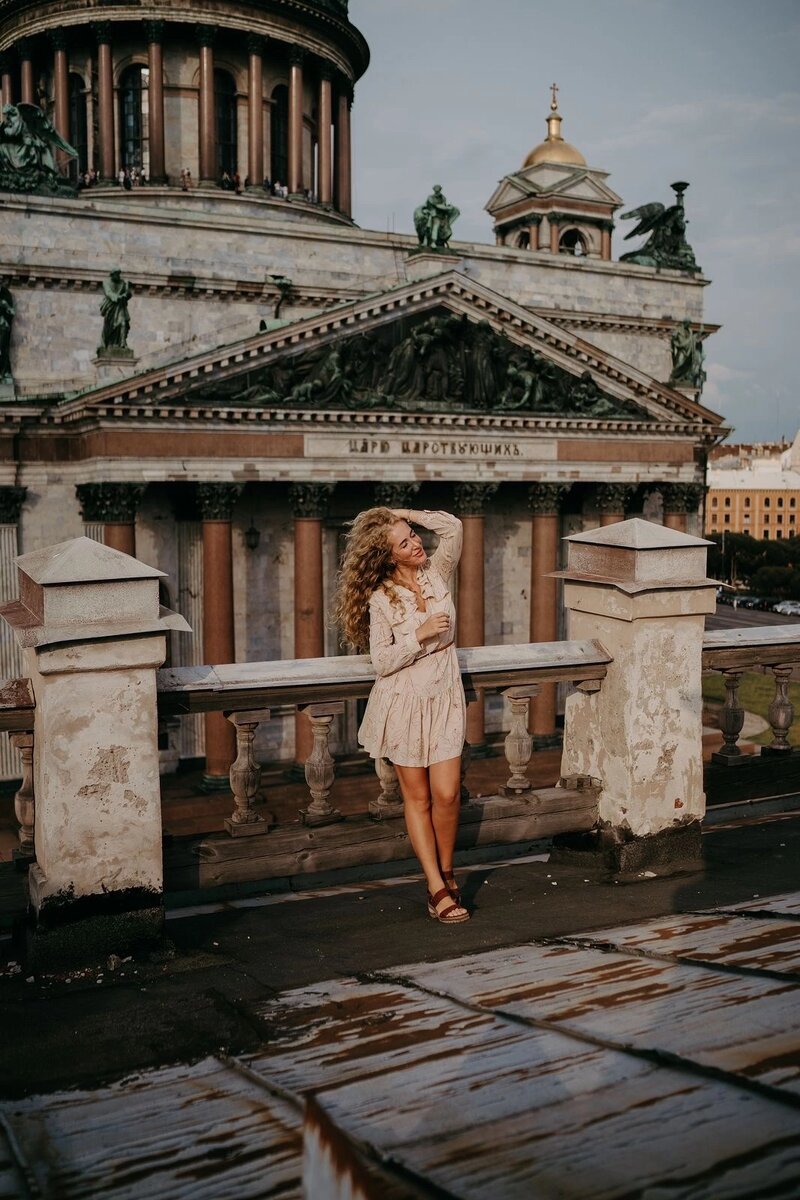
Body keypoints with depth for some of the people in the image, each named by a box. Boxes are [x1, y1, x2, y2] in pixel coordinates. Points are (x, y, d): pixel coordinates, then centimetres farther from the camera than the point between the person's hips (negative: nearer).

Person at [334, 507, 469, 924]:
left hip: (445, 698, 3)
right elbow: (381, 662, -12)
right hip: (404, 702, -2)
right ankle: (438, 888, 12)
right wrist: (419, 634, -22)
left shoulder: (436, 572, 0)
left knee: (446, 794, -4)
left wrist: (403, 513, -8)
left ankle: (446, 871, 19)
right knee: (417, 798, 5)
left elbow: (452, 526, -13)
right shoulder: (380, 598, -10)